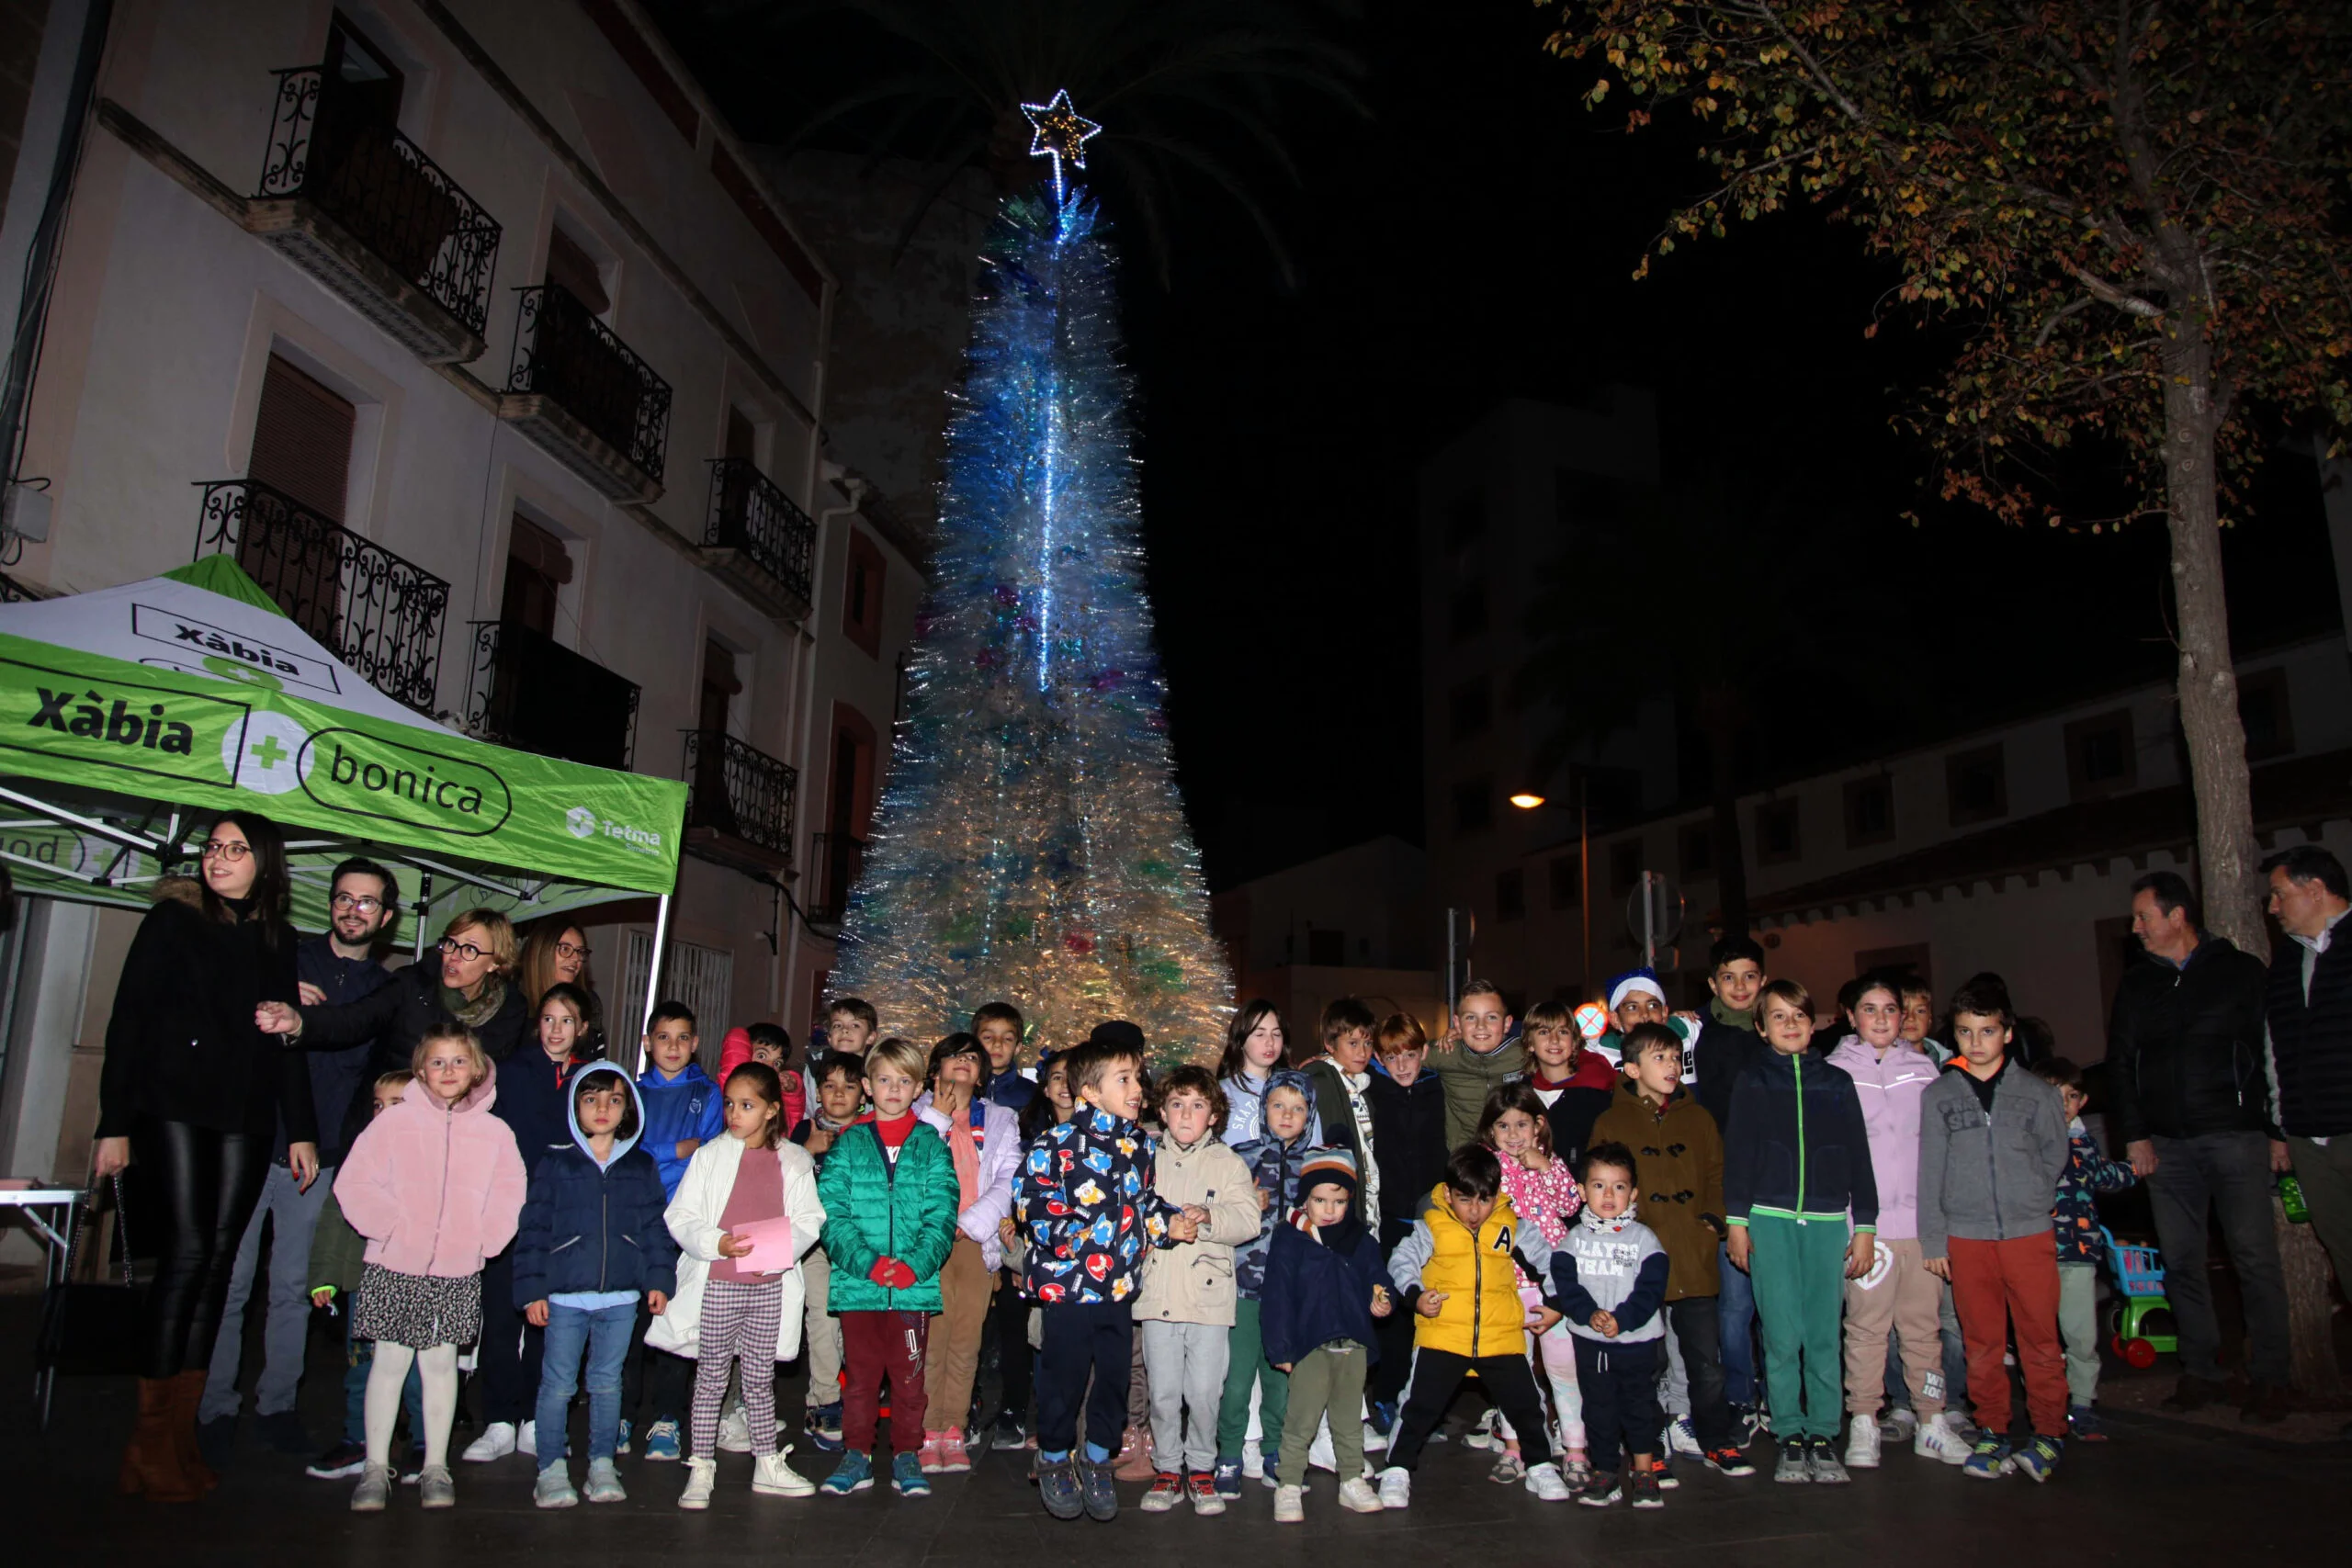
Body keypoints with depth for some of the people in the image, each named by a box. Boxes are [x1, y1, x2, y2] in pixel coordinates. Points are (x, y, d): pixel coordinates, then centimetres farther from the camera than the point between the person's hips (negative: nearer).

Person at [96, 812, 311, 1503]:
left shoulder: (278, 939, 13)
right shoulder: (174, 920, 2)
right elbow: (128, 1022, -1)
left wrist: (302, 1130, 10)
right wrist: (114, 1124, -7)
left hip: (247, 1118, 4)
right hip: (176, 1105, -4)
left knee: (217, 1262, 1)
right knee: (189, 1250, -12)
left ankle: (181, 1435, 8)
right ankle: (150, 1441, -3)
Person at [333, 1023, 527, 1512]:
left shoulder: (494, 1132, 4)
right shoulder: (394, 1122, -1)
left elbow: (510, 1195, 6)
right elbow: (354, 1182, -3)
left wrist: (482, 1239, -6)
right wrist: (389, 1226, -11)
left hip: (457, 1271, 1)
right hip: (394, 1266, -1)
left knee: (442, 1363, 8)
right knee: (389, 1362, 5)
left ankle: (435, 1467, 18)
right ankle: (376, 1468, 17)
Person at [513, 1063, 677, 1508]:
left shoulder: (642, 1167, 7)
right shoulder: (554, 1164, 0)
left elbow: (655, 1226, 9)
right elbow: (533, 1228, 0)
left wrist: (659, 1279, 3)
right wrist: (532, 1289, -5)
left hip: (621, 1296, 2)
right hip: (565, 1293, -2)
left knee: (607, 1383, 11)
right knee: (558, 1384, 3)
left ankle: (602, 1466, 21)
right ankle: (551, 1469, 14)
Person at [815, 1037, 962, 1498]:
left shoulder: (932, 1146, 6)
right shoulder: (848, 1145, 5)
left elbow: (942, 1216, -1)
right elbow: (831, 1212, -4)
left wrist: (914, 1264, -16)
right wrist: (867, 1262, -17)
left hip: (915, 1285, 0)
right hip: (857, 1283, 0)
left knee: (909, 1373, 8)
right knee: (859, 1372, 9)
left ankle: (907, 1456, 21)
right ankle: (856, 1456, 23)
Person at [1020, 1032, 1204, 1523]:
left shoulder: (1141, 1144, 8)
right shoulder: (1057, 1144, -14)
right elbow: (1033, 1200, -16)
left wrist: (1170, 1223, 4)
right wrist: (1066, 1236, -23)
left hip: (1120, 1287, 6)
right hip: (1068, 1284, -5)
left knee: (1115, 1378, 13)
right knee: (1063, 1380, 7)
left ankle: (1096, 1461, 33)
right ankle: (1054, 1461, 30)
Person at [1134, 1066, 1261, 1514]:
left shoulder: (1228, 1163, 5)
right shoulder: (1147, 1159, 10)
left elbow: (1247, 1221, -5)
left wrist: (1208, 1218, -21)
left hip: (1209, 1295, -1)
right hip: (1157, 1293, 1)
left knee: (1204, 1392, 0)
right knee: (1163, 1391, 5)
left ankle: (1201, 1469, 19)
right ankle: (1168, 1468, 22)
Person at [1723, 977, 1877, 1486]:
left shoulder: (1837, 1083, 11)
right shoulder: (1751, 1083, 8)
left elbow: (1858, 1156, 11)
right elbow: (1737, 1153, 5)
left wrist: (1864, 1225, 6)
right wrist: (1736, 1219, -2)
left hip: (1827, 1221, 1)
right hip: (1769, 1220, -1)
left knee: (1823, 1335, 1)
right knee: (1782, 1335, -2)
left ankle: (1824, 1436, 11)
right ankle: (1790, 1437, 9)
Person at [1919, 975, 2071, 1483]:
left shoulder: (2035, 1092, 5)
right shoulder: (1937, 1095, 5)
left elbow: (2055, 1155, 13)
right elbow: (1930, 1169, 4)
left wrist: (2029, 1198, 4)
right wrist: (1933, 1237, 2)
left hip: (2029, 1232, -1)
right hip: (1965, 1236, 1)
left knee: (2039, 1337, 1)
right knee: (1982, 1341, 7)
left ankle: (2049, 1433, 15)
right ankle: (1994, 1432, 18)